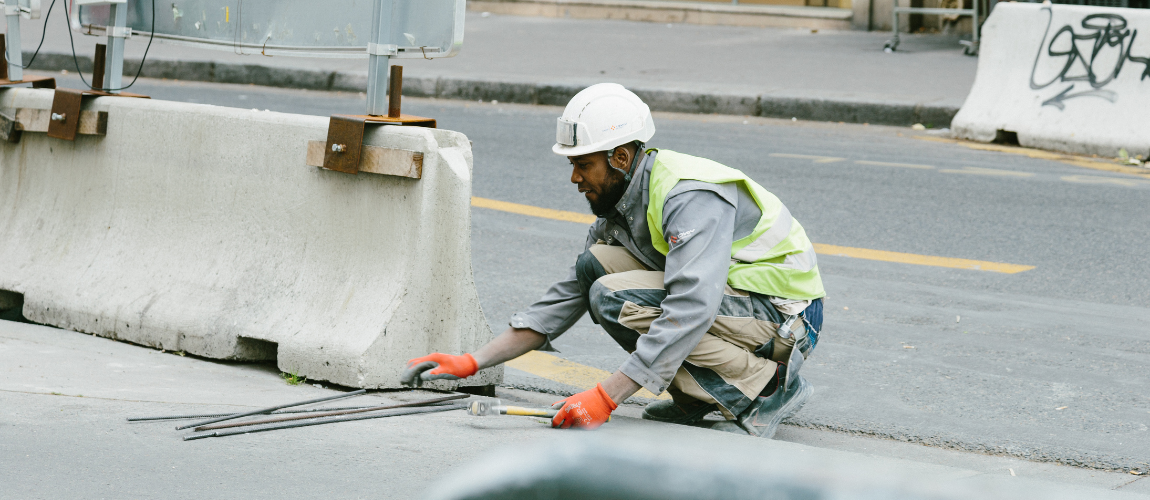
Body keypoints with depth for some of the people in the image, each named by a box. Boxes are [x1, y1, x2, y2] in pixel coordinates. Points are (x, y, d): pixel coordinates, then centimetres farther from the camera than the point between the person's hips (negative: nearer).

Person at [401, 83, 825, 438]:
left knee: (615, 300, -22)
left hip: (789, 316, -9)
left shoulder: (691, 197, -24)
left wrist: (606, 397, -37)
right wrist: (473, 363, 1)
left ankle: (769, 386, -14)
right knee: (596, 266, -4)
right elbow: (567, 298, 8)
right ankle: (695, 397, 0)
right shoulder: (620, 202, 5)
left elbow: (690, 310, -35)